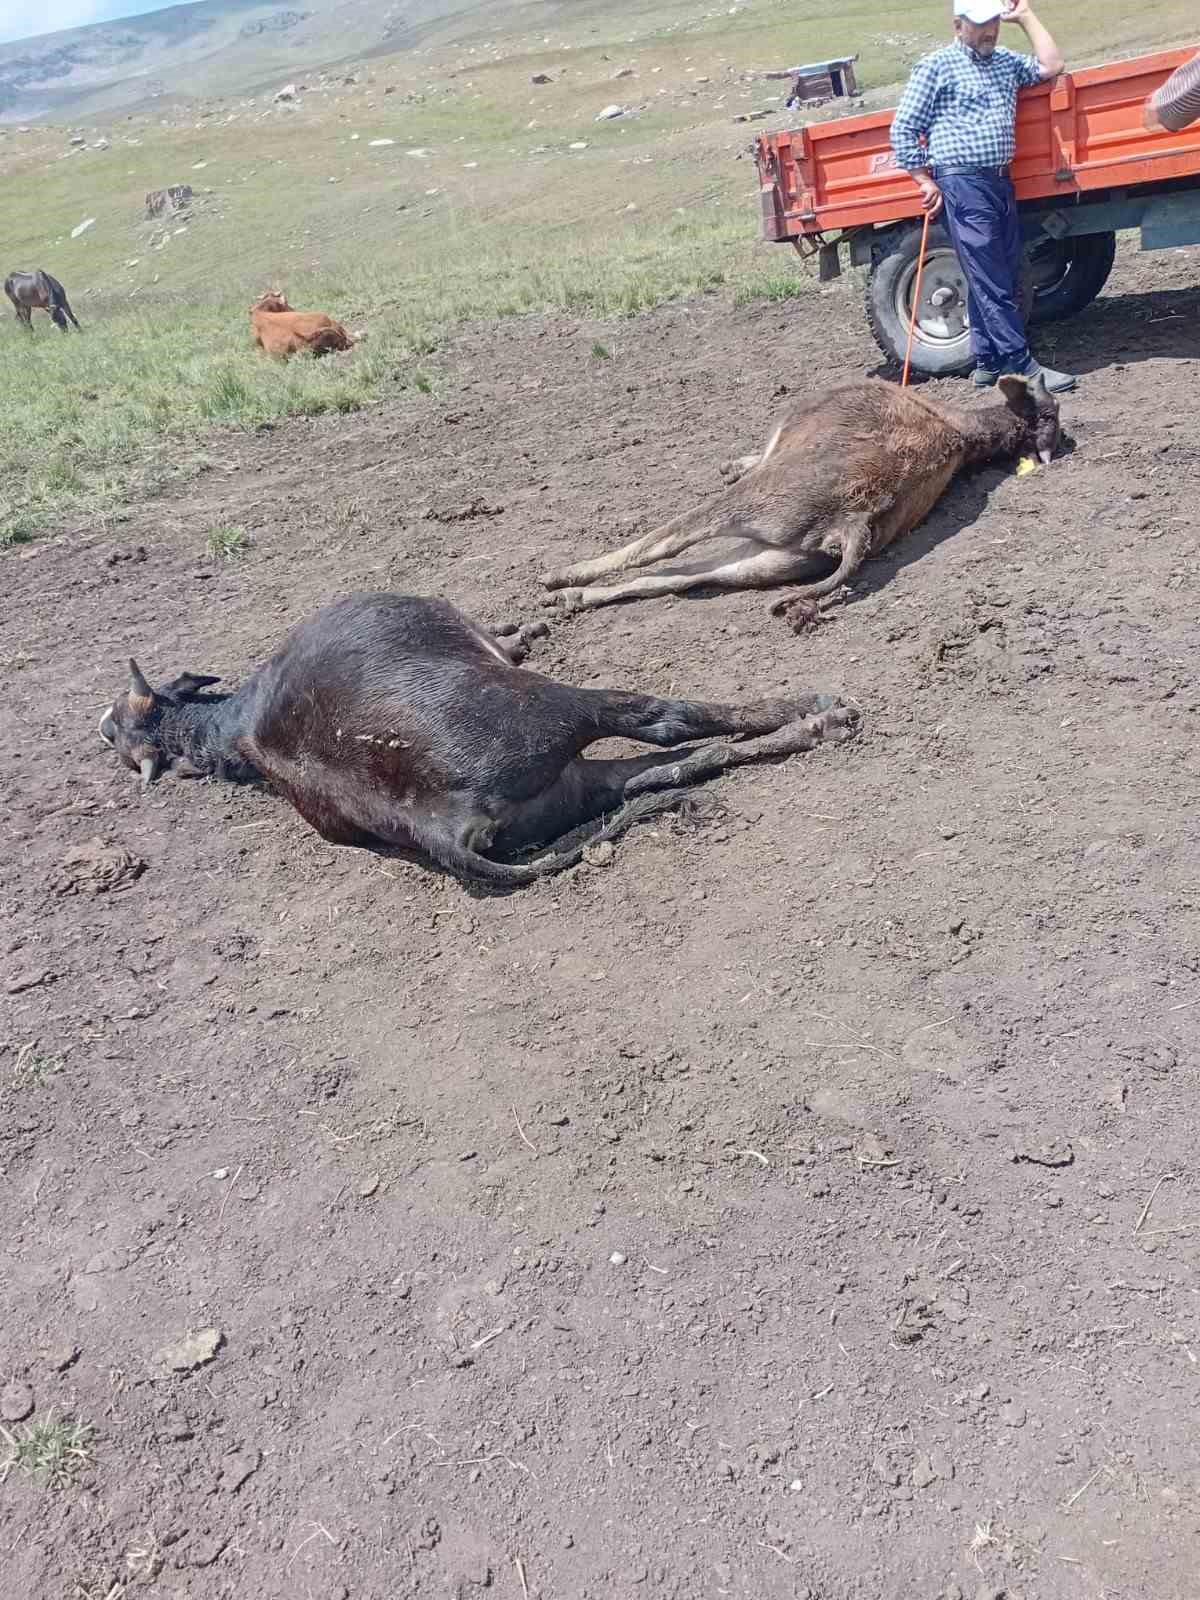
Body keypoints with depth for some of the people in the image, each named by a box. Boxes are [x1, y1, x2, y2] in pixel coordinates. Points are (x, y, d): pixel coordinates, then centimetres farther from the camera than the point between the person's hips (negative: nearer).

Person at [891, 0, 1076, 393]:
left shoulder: (1005, 62, 18)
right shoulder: (936, 66, -2)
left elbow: (1050, 66, 12)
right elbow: (903, 129, -3)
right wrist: (926, 182, -5)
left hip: (1001, 184, 8)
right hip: (964, 187, -8)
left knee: (1004, 281, 9)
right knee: (992, 285, -8)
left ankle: (988, 362, 18)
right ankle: (1022, 367, -7)